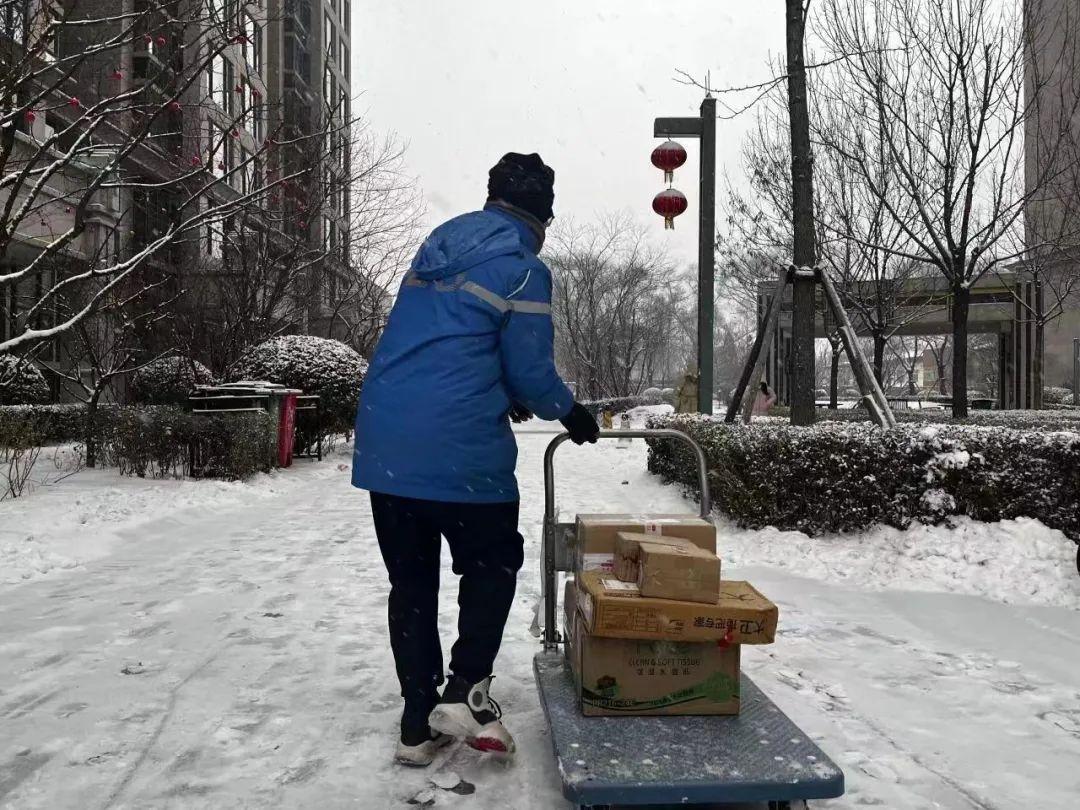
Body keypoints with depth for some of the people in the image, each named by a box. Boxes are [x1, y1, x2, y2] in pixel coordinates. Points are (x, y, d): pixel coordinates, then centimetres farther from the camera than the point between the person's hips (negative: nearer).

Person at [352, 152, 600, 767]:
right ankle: (466, 690, 5)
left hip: (382, 444, 7)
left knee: (411, 582, 14)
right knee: (492, 566, 17)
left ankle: (419, 725, 21)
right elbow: (532, 370, -5)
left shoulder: (436, 248, 18)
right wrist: (571, 412, 16)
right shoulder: (522, 267, -4)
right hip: (461, 452, -6)